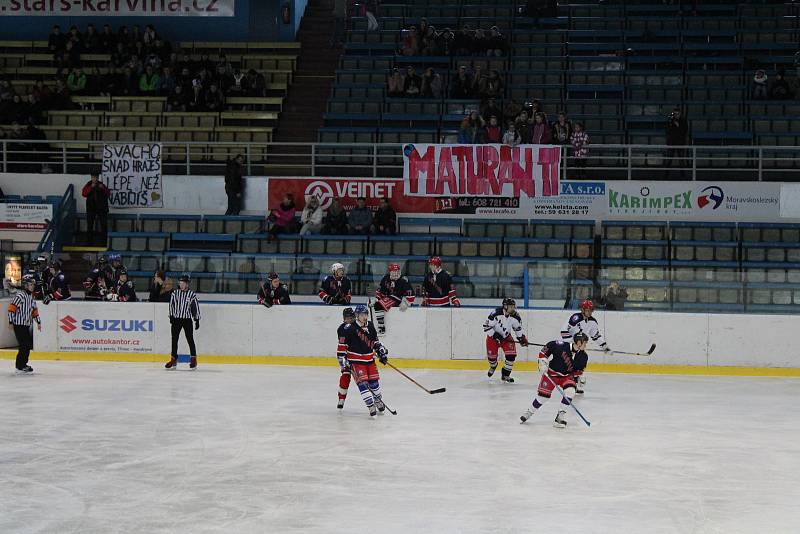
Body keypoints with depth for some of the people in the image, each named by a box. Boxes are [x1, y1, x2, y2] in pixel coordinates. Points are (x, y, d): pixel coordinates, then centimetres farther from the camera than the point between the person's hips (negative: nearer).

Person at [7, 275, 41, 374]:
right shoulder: (20, 296, -14)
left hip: (27, 325, 9)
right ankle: (20, 367, -7)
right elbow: (12, 308, -18)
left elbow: (34, 310, 22)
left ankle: (23, 364, 24)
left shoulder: (31, 296, 13)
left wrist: (38, 322, 20)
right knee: (24, 346, -12)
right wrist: (11, 322, -19)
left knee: (29, 345, 11)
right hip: (19, 325, -9)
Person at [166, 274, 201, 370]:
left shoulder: (192, 294, -1)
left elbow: (196, 308, 0)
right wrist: (171, 316, -3)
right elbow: (171, 305, 6)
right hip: (176, 319, 3)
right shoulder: (174, 293, 5)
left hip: (187, 319, -3)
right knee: (174, 339, 5)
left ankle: (193, 359, 1)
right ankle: (174, 360, 13)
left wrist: (197, 320, -2)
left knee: (190, 339, -4)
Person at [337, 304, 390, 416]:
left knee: (374, 381, 12)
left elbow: (375, 341, 20)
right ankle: (371, 406, -13)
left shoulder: (370, 326, 6)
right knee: (362, 382, -14)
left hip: (370, 359, 6)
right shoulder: (349, 328, -14)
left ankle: (379, 401, 35)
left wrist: (382, 351, 12)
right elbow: (342, 344, -12)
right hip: (355, 360, -6)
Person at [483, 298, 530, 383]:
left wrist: (522, 338, 0)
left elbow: (518, 328, 6)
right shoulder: (496, 314, -29)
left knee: (511, 355, -14)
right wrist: (495, 335, -28)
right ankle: (493, 366, 40)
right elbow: (486, 326, -23)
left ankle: (505, 375, 2)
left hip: (506, 337, 3)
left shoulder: (515, 317, -14)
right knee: (492, 356, 0)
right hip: (493, 336, -3)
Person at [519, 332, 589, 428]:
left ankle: (561, 415, -11)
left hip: (567, 376, 3)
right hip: (551, 373, -3)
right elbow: (546, 348, -12)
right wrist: (543, 362, -14)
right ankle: (529, 412, 19)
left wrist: (575, 382, -3)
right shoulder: (561, 346, -25)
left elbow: (578, 371, 3)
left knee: (570, 391, -23)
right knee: (543, 394, -5)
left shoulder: (583, 357, -11)